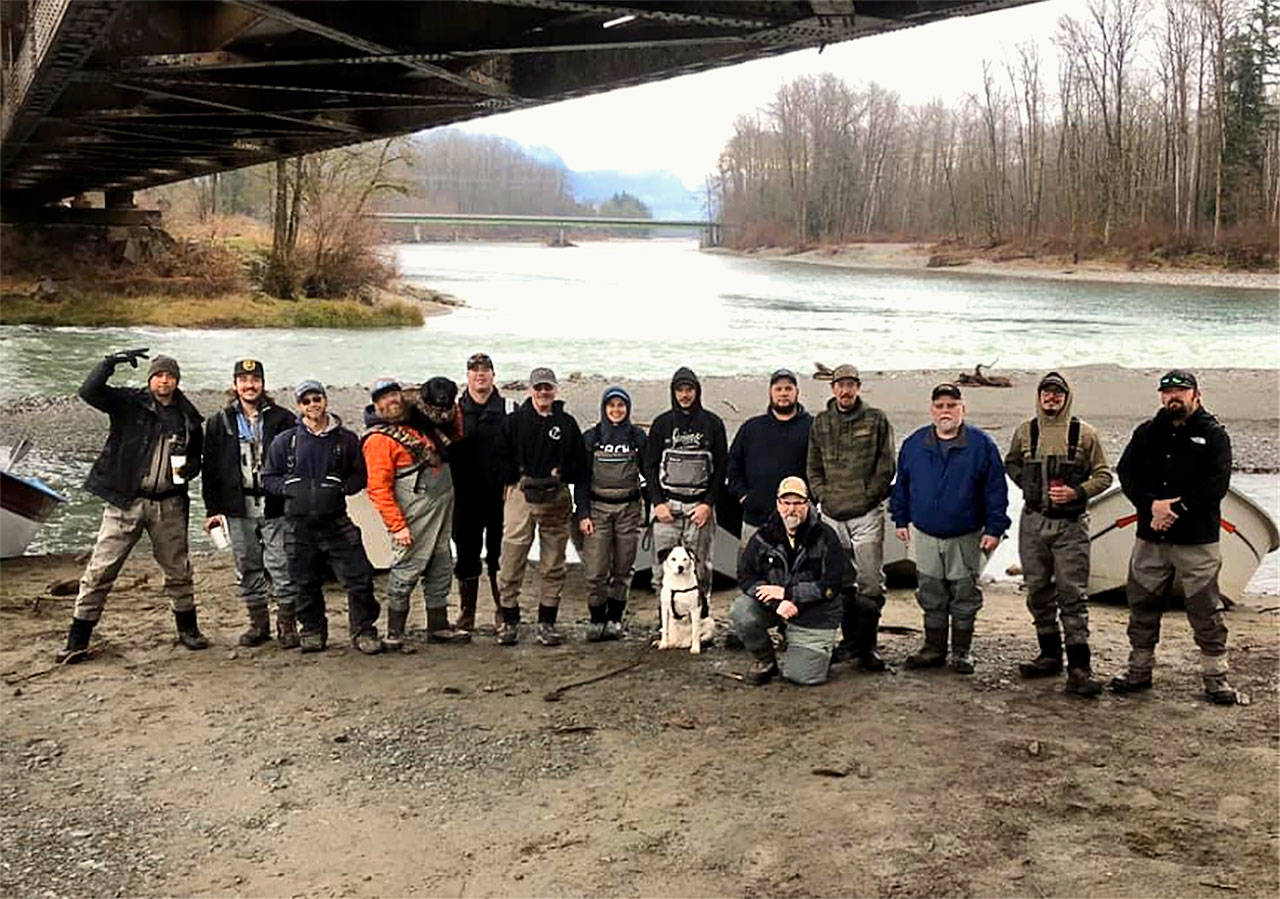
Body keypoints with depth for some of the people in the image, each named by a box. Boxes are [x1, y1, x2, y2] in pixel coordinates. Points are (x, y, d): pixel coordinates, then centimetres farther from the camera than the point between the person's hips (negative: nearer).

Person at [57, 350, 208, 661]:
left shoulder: (188, 418, 8)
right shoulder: (129, 403, -1)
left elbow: (197, 456, 19)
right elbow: (88, 391, -14)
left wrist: (190, 468, -2)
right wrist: (112, 362, -21)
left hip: (169, 505, 3)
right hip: (126, 502, -3)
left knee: (178, 570, 11)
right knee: (100, 570, -3)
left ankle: (188, 629, 28)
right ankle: (78, 639, 5)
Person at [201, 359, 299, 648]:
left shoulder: (282, 419, 3)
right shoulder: (219, 423, 10)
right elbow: (210, 469, 10)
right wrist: (213, 509, 4)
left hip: (276, 507, -3)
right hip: (238, 509, 3)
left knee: (281, 567, -3)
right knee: (247, 569, 9)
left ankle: (287, 624, 8)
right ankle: (258, 623, 21)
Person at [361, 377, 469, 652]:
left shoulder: (417, 419, 13)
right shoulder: (379, 438, -10)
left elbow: (453, 435, 30)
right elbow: (378, 488, -15)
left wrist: (451, 412, 9)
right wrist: (397, 525, -19)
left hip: (442, 504, 8)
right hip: (415, 512, -8)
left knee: (441, 567, 13)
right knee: (408, 568, -6)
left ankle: (438, 627, 24)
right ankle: (393, 635, 3)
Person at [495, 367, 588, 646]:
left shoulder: (567, 423, 10)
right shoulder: (515, 420, 6)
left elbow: (581, 465, 12)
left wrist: (562, 473, -4)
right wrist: (512, 480, -5)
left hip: (556, 499, 2)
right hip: (521, 495, -2)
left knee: (553, 566, 6)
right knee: (511, 563, -3)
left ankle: (547, 623, 15)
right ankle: (509, 622, 8)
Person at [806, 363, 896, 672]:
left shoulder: (876, 420, 2)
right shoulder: (820, 422, 12)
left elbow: (886, 466, 0)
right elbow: (814, 467, 15)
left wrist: (869, 496, -6)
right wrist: (824, 496, 3)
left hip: (867, 513, -3)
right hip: (832, 514, 4)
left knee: (870, 582, -5)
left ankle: (867, 646, 2)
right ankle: (850, 640, 18)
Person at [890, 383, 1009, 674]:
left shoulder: (981, 445, -4)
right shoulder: (914, 444, 4)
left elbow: (995, 489, -4)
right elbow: (902, 484, 13)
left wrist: (994, 528, -9)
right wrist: (901, 519, 10)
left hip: (966, 537, -2)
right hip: (926, 535, 3)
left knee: (964, 595, 6)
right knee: (931, 596, 9)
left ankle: (961, 652, 17)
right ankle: (933, 649, 21)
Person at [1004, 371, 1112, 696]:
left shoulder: (1084, 433, 0)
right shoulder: (1025, 432, 7)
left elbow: (1103, 475, 4)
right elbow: (1010, 464, 23)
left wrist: (1077, 492, -12)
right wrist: (1029, 485, 6)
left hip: (1071, 524, -3)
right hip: (1033, 522, 3)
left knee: (1073, 595, -7)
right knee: (1038, 592, 9)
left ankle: (1079, 667, -6)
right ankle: (1050, 655, 23)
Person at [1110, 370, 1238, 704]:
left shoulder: (1214, 435, 1)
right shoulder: (1148, 432, 11)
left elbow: (1216, 485, -10)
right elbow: (1126, 473, 3)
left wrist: (1176, 508, -17)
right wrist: (1152, 505, -13)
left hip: (1197, 542, -4)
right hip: (1150, 538, 4)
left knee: (1206, 612, -1)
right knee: (1142, 606, 11)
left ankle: (1215, 679, 10)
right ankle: (1139, 671, 23)